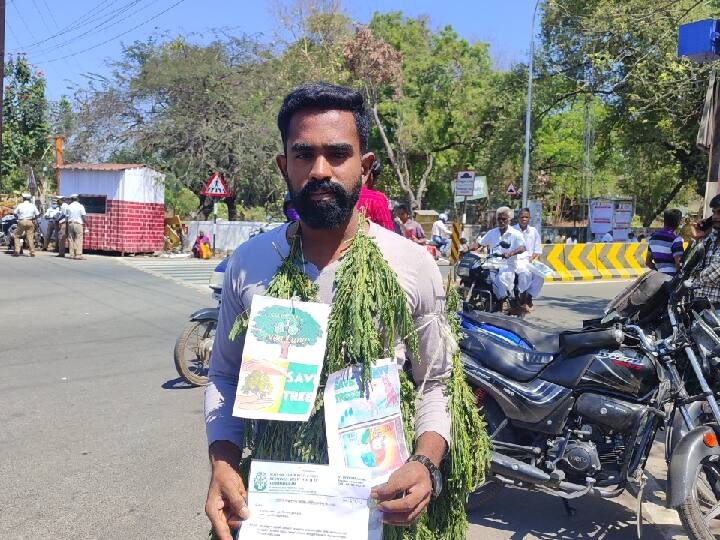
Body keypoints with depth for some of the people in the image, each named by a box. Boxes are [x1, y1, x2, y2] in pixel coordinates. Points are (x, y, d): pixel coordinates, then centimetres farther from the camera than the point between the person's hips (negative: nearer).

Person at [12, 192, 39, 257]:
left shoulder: (20, 205, 1)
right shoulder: (33, 206, 5)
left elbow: (15, 213, 2)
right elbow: (37, 215, 3)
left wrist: (18, 218, 19)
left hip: (22, 222, -1)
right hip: (30, 222, 1)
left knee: (17, 236, 11)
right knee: (30, 237, 3)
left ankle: (17, 251, 2)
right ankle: (32, 252, 0)